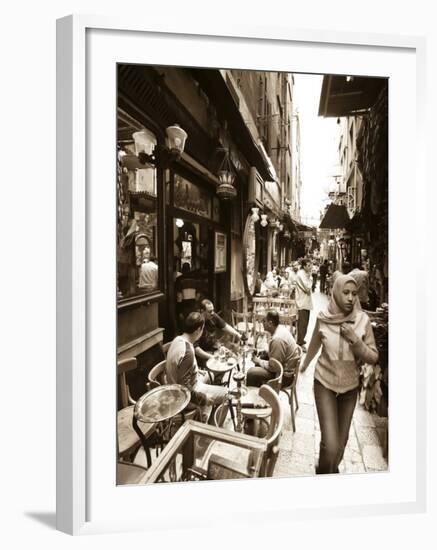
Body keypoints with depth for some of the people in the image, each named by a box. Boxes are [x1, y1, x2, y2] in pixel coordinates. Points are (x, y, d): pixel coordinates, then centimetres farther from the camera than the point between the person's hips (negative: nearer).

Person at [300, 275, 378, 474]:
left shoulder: (363, 320, -13)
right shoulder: (323, 318, -14)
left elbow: (373, 358, -8)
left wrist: (355, 339, -26)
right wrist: (304, 364, 22)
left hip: (350, 386, 2)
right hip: (325, 384, -2)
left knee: (342, 440, 16)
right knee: (330, 444, -8)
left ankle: (333, 469, 47)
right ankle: (324, 472, 24)